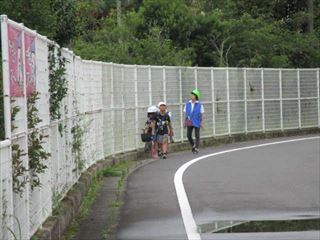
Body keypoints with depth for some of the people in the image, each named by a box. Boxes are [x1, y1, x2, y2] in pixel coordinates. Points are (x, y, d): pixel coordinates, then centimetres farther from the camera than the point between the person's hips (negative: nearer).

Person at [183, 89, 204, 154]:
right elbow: (185, 113, 5)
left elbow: (202, 114, -3)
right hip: (189, 123, 3)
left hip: (197, 123, -3)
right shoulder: (187, 104, 2)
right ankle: (193, 146, 28)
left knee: (197, 136, 0)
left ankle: (196, 149, 9)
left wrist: (202, 123, -7)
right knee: (188, 136, 4)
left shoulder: (199, 104, -6)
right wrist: (184, 122, 3)